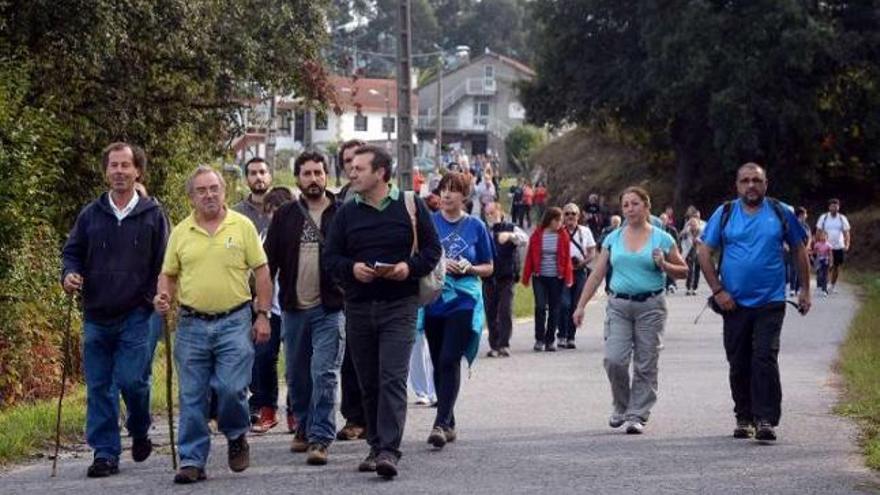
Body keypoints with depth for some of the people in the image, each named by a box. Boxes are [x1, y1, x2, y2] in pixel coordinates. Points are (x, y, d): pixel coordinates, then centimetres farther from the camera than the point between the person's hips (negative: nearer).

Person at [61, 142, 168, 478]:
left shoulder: (152, 214, 2)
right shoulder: (91, 215, 9)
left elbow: (164, 264, 3)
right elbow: (72, 252, 15)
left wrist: (158, 297, -11)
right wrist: (70, 274, -6)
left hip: (136, 315, -3)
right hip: (96, 316, 3)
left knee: (132, 380, -9)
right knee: (99, 387, 3)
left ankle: (140, 433, 20)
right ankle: (105, 454, 11)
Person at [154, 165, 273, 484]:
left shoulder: (242, 226, 1)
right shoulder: (180, 232, 7)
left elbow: (261, 272, 3)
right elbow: (168, 274, 15)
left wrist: (263, 315, -2)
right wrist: (163, 296, -6)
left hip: (234, 322, -2)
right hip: (191, 325, 2)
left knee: (231, 388, -10)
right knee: (192, 397, 3)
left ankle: (237, 436, 19)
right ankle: (192, 461, 9)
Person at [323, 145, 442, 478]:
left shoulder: (411, 206, 2)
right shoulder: (346, 213, 9)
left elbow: (432, 249, 5)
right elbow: (330, 257, 9)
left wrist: (410, 267, -14)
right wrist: (352, 268, -12)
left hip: (399, 304, -4)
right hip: (358, 306, 4)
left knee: (393, 379, -13)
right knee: (368, 383, 8)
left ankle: (389, 451, -18)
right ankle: (376, 446, 19)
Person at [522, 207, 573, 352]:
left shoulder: (563, 236, 2)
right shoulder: (537, 235, 0)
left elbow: (567, 258, 3)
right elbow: (530, 256, 3)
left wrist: (568, 278, -3)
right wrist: (526, 277, 1)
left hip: (556, 278, 1)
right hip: (540, 277, -1)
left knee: (554, 310, 5)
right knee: (540, 307, -10)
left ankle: (550, 340, 15)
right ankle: (539, 339, -2)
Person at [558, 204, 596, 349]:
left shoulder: (585, 232, 10)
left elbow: (592, 253, 8)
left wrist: (582, 263, -9)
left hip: (580, 272, 3)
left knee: (575, 306, 3)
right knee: (565, 304, -14)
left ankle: (571, 337, 10)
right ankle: (561, 336, -5)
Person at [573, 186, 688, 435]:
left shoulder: (661, 239, 3)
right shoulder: (613, 239, 9)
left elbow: (683, 271, 8)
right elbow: (597, 275, 10)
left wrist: (664, 265, -12)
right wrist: (581, 305, 5)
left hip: (650, 306, -1)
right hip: (619, 305, 2)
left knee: (645, 365, -2)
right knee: (614, 360, -9)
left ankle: (637, 415, 6)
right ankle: (621, 406, 14)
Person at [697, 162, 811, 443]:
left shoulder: (781, 214, 4)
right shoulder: (724, 214, 4)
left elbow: (800, 251, 12)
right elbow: (704, 253, 4)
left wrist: (805, 290, 8)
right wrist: (717, 291, -4)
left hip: (770, 302, -2)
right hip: (734, 303, 2)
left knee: (765, 359, -12)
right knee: (739, 364, 8)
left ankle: (766, 420, -13)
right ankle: (744, 418, 20)